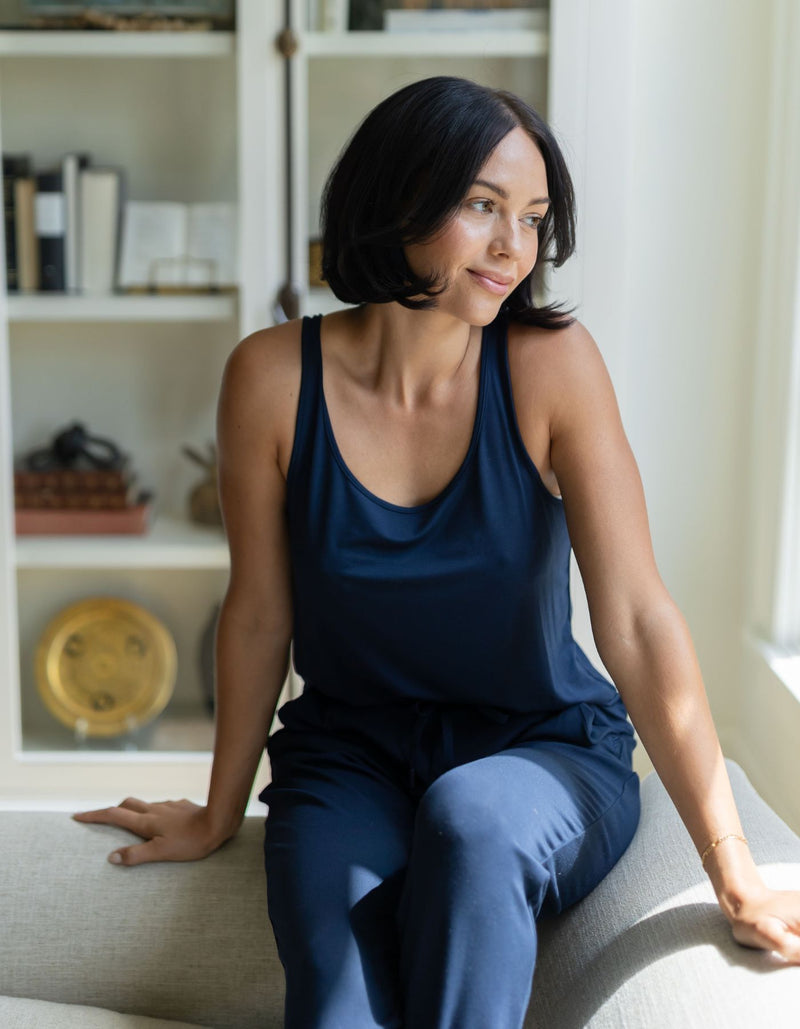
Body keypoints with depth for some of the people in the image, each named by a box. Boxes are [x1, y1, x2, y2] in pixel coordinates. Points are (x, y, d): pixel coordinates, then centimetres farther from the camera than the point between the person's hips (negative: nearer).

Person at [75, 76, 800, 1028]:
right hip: (351, 759, 0)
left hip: (542, 749, 0)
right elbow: (259, 613, 1)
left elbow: (637, 620, -16)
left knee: (470, 816, -34)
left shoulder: (551, 365, -14)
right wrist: (219, 816, 12)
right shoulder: (274, 377, -11)